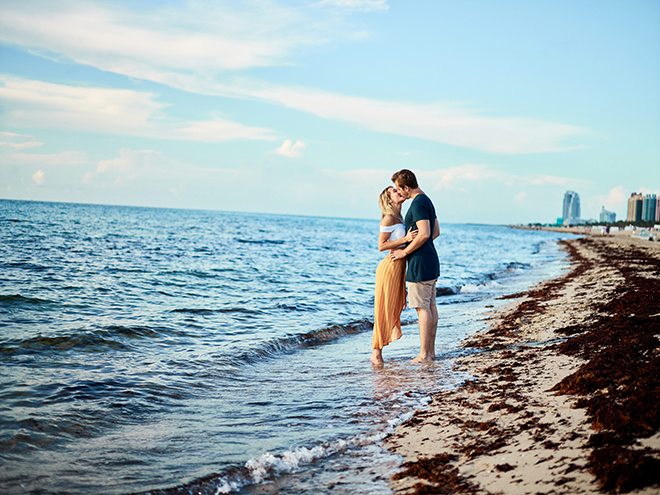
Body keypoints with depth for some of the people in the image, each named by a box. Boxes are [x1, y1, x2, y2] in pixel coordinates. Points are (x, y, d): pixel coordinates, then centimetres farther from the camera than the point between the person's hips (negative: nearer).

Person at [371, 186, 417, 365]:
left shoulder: (399, 218, 14)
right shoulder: (388, 218, -13)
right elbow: (381, 245, -15)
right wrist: (405, 239, -21)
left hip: (400, 267, 9)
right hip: (390, 267, -9)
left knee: (395, 309, 11)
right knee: (384, 310, -4)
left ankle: (378, 350, 19)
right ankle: (376, 352, 4)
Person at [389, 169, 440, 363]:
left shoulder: (418, 204, -16)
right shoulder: (427, 201, 15)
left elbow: (424, 234, -24)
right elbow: (436, 232, 21)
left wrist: (404, 252, -14)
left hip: (420, 263, -10)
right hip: (431, 261, 10)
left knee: (422, 308, -7)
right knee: (431, 306, 11)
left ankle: (424, 354, -5)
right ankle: (431, 350, 16)